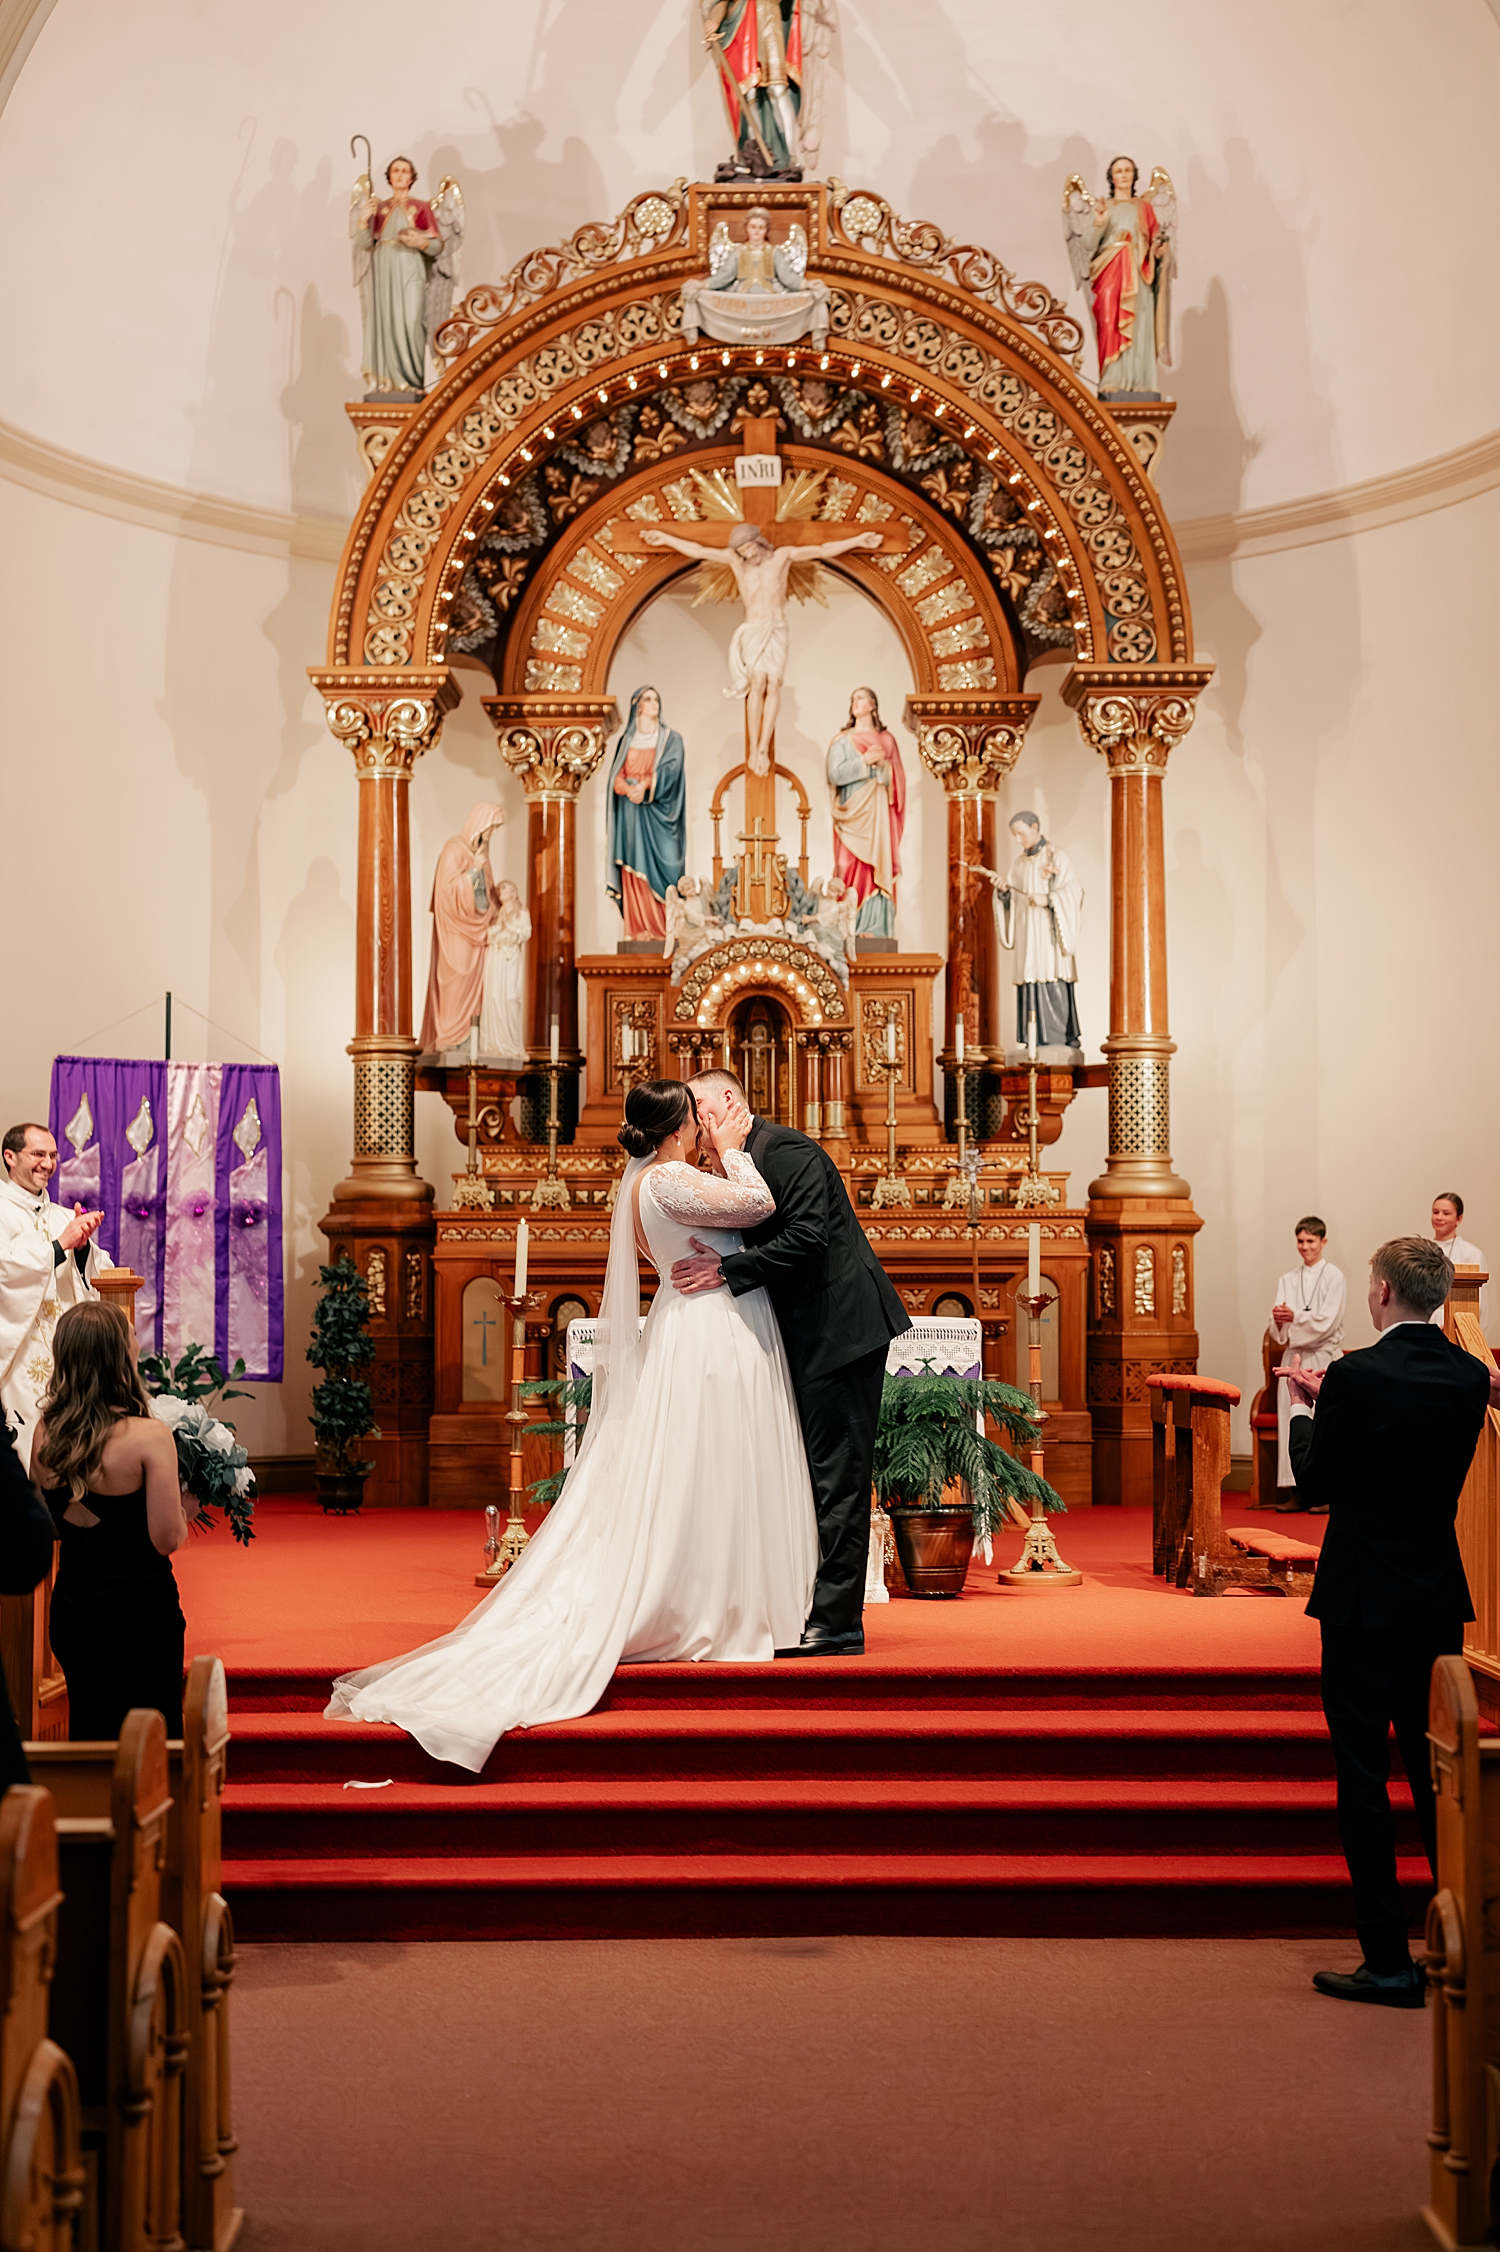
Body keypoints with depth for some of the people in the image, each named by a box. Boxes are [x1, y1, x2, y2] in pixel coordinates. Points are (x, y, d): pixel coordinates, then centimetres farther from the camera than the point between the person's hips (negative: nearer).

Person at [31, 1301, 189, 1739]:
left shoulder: (46, 1434, -3)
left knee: (88, 1729, 17)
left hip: (69, 1608, 6)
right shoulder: (148, 1437, -19)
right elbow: (167, 1539, -18)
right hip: (139, 1606, -5)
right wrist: (186, 1507, 0)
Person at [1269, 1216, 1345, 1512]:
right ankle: (1292, 1490, -1)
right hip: (1293, 1356, 4)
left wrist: (1294, 1316, -18)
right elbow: (1277, 1329, 9)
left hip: (1322, 1357, -4)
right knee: (1290, 1419, -3)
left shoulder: (1333, 1277, 0)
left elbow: (1327, 1321, -10)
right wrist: (1279, 1321, -13)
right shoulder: (1287, 1280, 13)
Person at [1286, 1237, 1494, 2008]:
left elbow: (1315, 1483, -7)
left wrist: (1301, 1409, 11)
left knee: (1362, 1775, 1)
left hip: (1364, 1599, -6)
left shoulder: (1356, 1376, -17)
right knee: (1436, 1770, 16)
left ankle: (1388, 1962, 1)